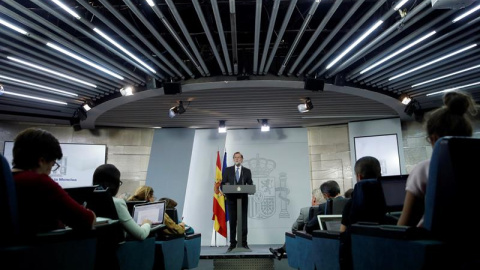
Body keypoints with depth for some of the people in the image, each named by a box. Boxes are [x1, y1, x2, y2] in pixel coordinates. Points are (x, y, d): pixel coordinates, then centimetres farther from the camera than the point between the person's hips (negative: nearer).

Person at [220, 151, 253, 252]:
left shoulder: (247, 171, 8)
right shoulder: (227, 170, 7)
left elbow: (250, 184, 3)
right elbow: (222, 183, 3)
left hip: (243, 199, 0)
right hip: (231, 199, 0)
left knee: (244, 221, 1)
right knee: (232, 222, 4)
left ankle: (244, 243, 11)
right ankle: (232, 243, 11)